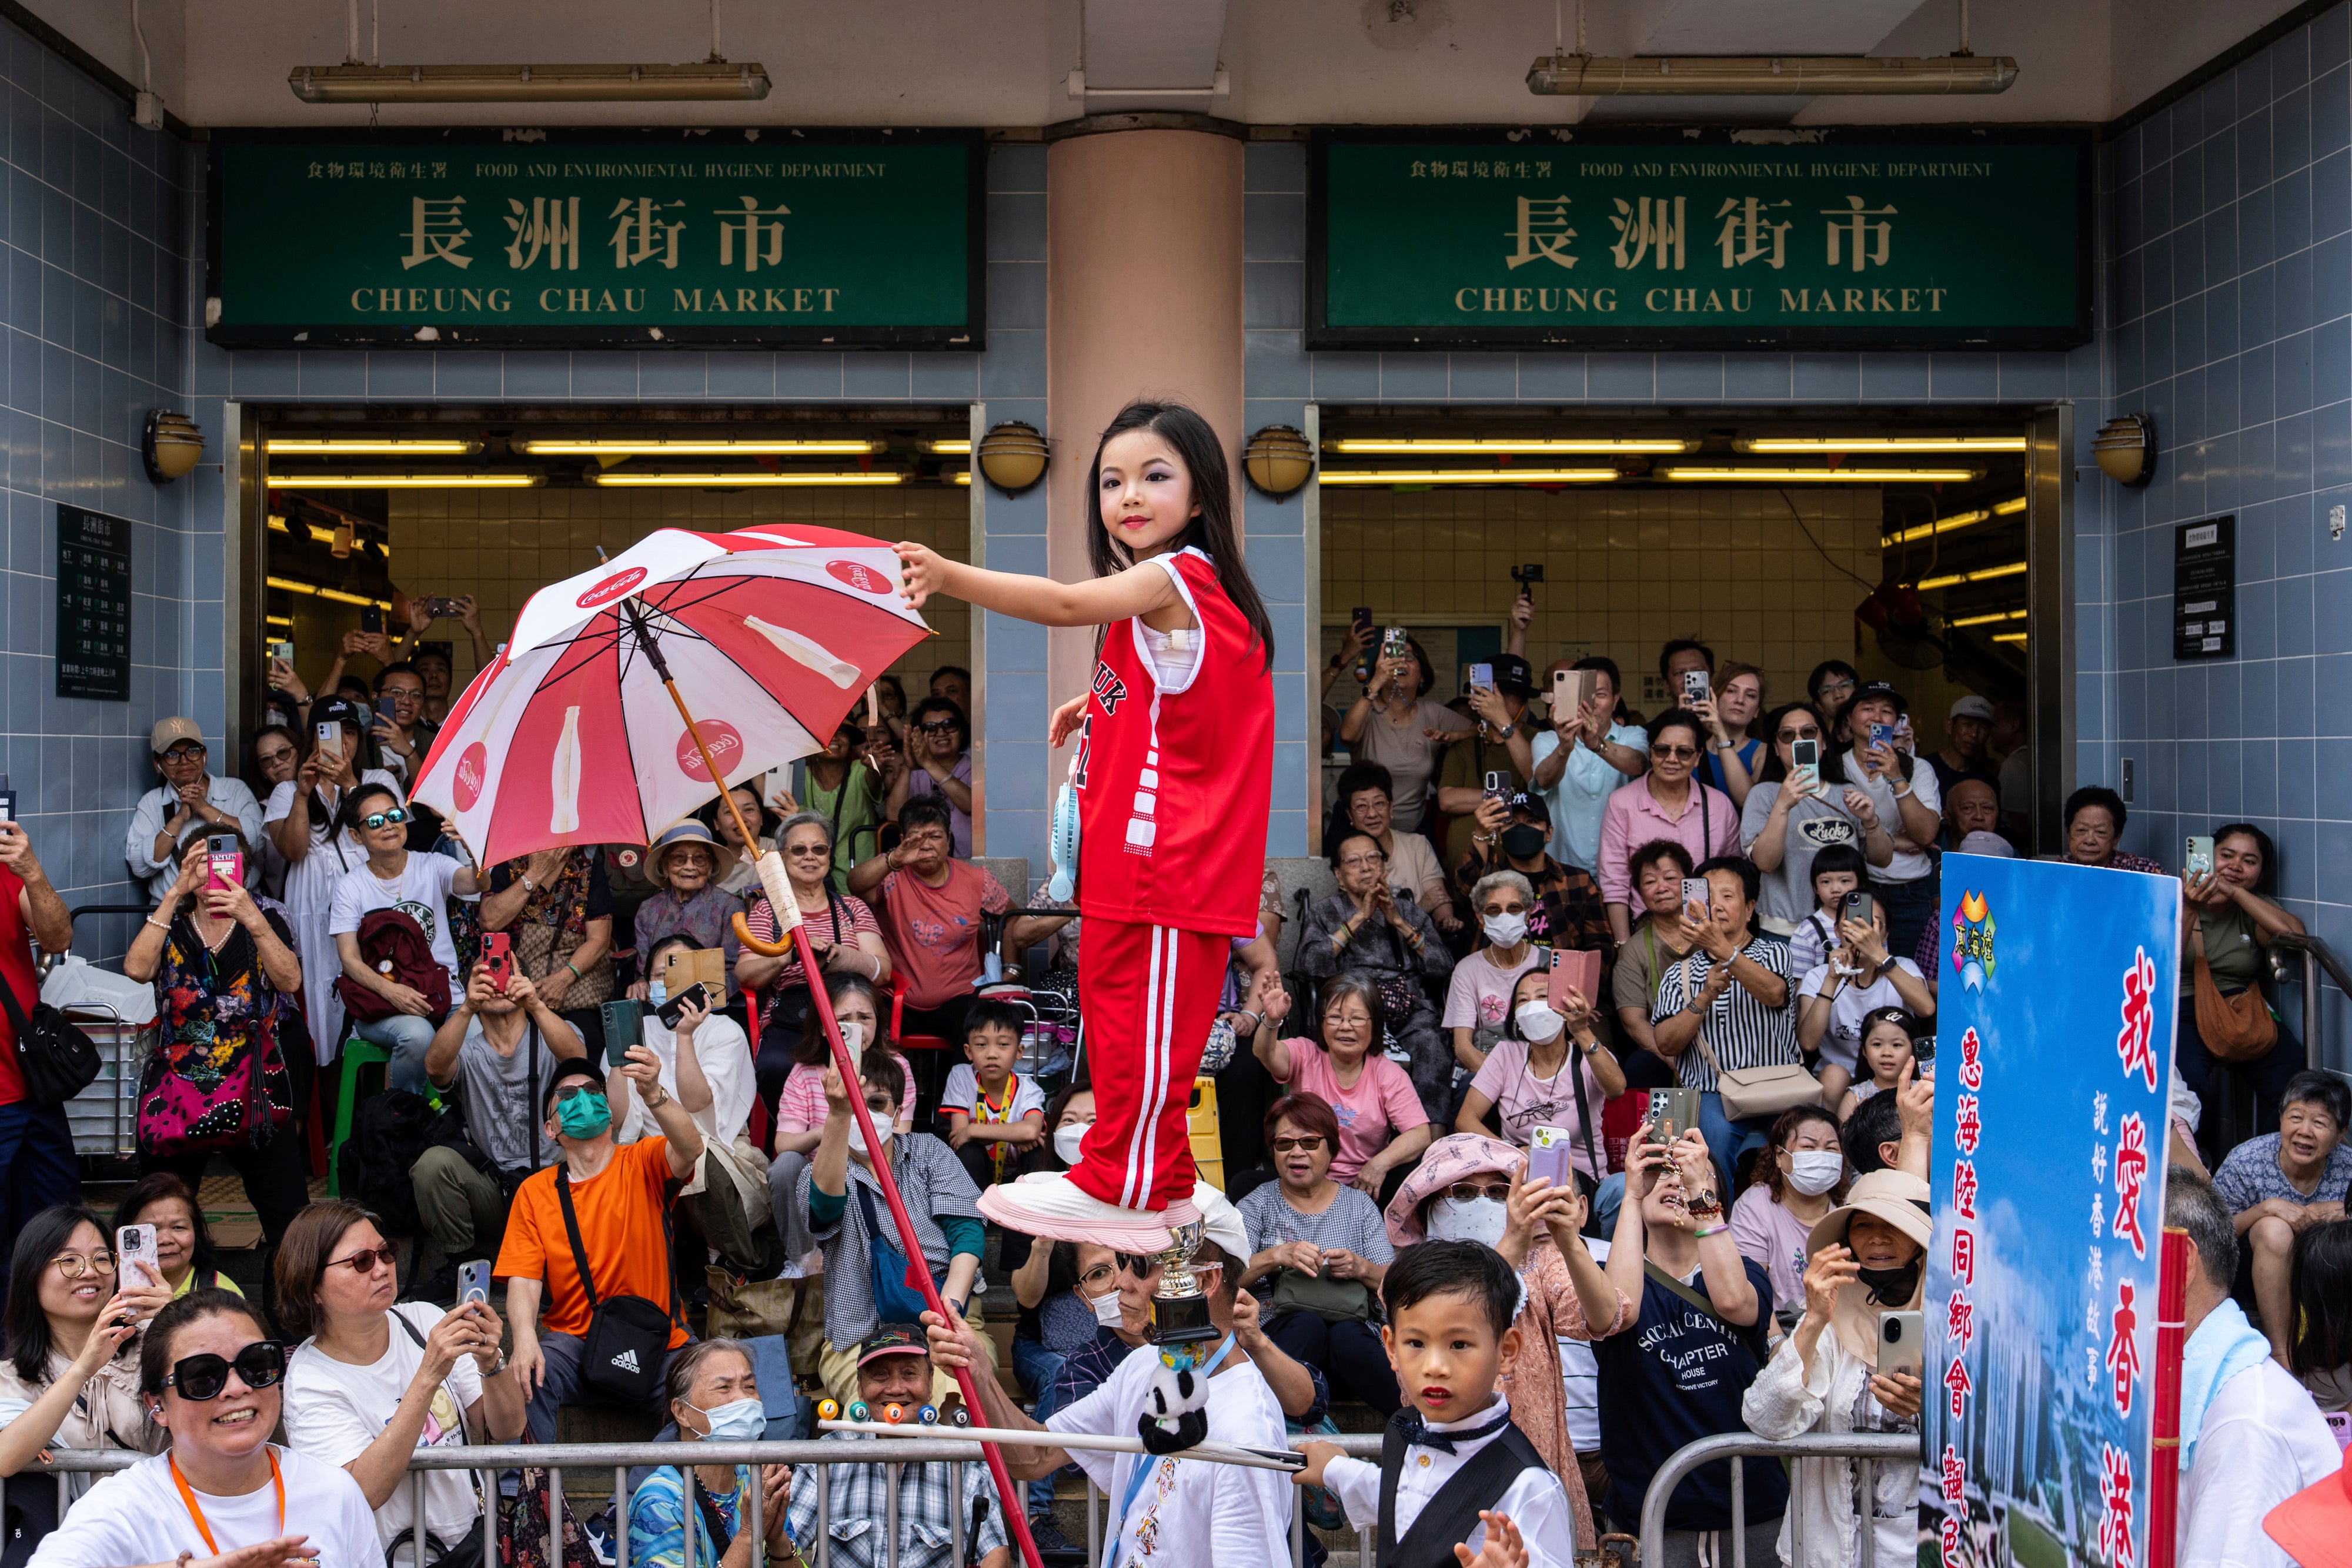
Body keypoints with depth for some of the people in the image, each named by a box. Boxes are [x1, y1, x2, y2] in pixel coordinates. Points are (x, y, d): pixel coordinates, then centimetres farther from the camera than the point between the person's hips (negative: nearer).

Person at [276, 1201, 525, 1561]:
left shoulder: (423, 1320, 3)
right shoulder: (310, 1381, -9)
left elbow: (508, 1432, 1)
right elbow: (365, 1491, -24)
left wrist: (491, 1362, -19)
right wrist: (428, 1377, -30)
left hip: (473, 1531, 5)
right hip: (395, 1557, -5)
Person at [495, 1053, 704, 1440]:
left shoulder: (641, 1164, 1)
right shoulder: (534, 1191, 6)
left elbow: (690, 1149, -22)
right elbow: (523, 1279, -2)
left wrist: (652, 1094, -41)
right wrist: (525, 1338, -23)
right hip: (572, 1341, 1)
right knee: (522, 1375, -28)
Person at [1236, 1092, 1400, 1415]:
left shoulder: (1360, 1206, 18)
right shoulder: (1258, 1205, 14)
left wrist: (1361, 1268, -10)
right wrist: (1277, 1256, -18)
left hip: (1352, 1331, 1)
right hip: (1277, 1331, -1)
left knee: (1347, 1337, -35)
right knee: (1307, 1323, -35)